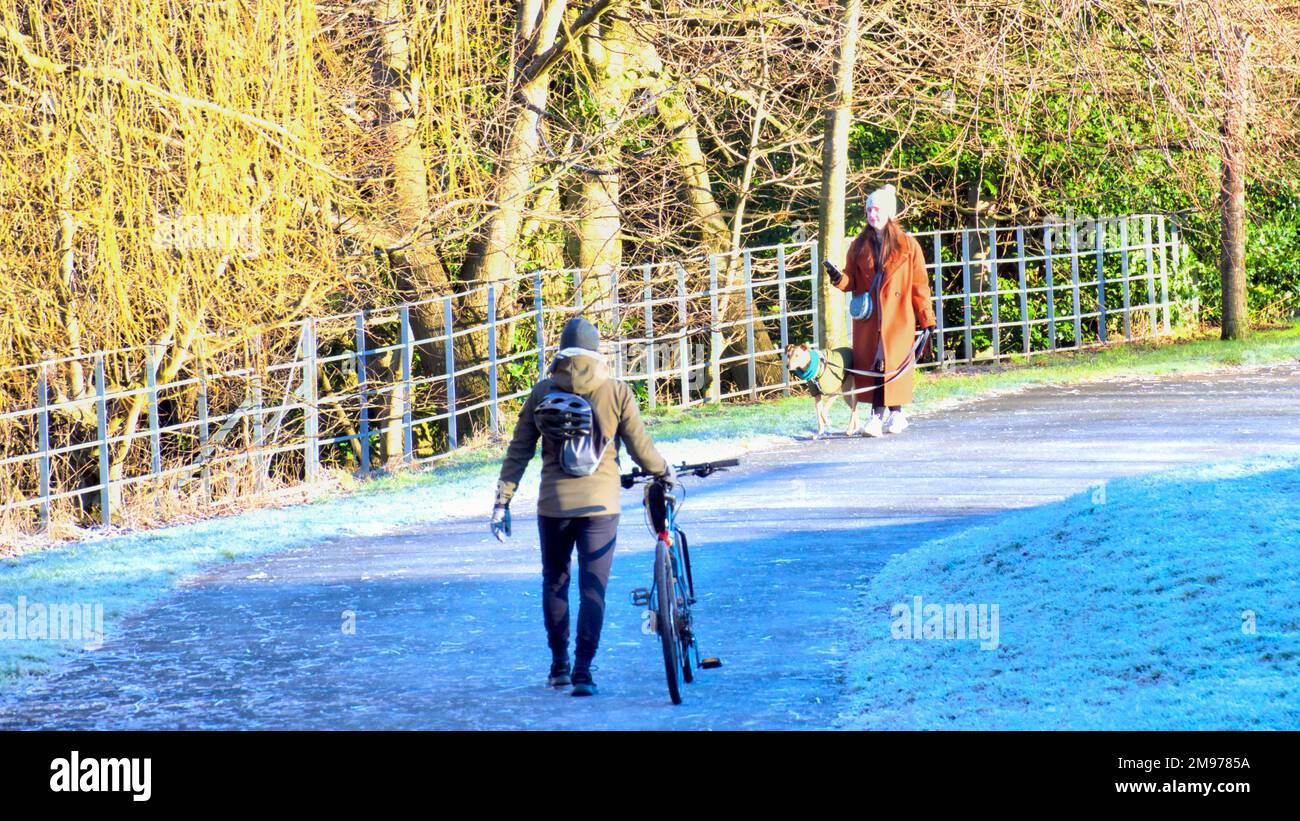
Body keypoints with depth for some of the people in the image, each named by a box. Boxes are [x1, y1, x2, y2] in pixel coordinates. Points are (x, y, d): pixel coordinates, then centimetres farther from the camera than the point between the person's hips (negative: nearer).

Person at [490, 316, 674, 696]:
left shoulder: (541, 393, 0)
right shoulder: (616, 393, -5)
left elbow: (518, 452, 2)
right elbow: (641, 448, -2)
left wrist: (502, 501, 7)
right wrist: (665, 473, 17)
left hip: (554, 504, 2)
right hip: (600, 504, -2)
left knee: (554, 583, 17)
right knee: (593, 588, 1)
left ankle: (559, 665, 23)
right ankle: (583, 669, -8)